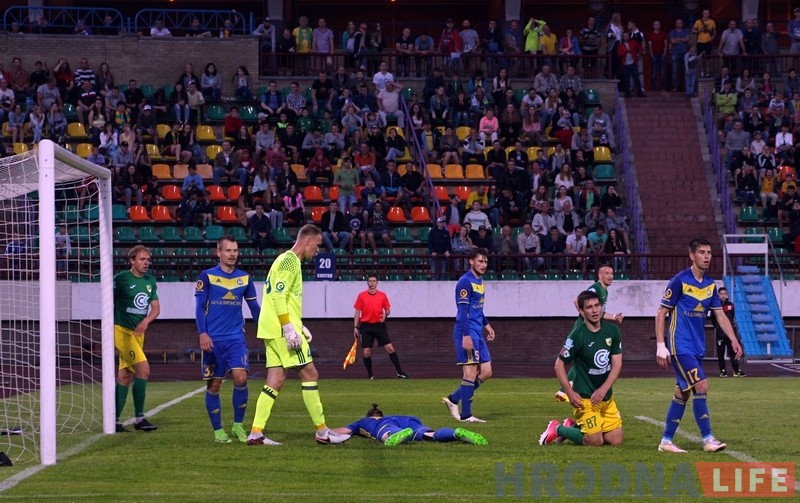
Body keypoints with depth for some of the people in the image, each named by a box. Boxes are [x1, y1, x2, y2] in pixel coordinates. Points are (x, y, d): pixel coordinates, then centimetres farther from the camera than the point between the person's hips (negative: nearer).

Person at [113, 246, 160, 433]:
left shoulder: (150, 281, 11)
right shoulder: (121, 279, -8)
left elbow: (156, 308, 9)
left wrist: (146, 321, -11)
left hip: (138, 333, 7)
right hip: (122, 331, -7)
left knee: (125, 377, 7)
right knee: (143, 369, -17)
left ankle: (115, 420, 12)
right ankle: (139, 418, -11)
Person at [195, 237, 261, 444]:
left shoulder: (245, 278, 8)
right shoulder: (207, 277, -1)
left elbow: (254, 307, 15)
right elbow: (199, 307, -3)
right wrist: (202, 334, -13)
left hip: (236, 338, 2)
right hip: (213, 340, -2)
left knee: (240, 378, -14)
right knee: (214, 384, 2)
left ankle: (238, 425, 2)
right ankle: (218, 430, 13)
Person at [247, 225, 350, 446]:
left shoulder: (287, 260, 20)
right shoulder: (289, 261, -11)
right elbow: (278, 296, -20)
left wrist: (299, 327, 21)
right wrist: (289, 328, -23)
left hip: (273, 331, 10)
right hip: (282, 330, -10)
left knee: (276, 381, 6)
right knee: (309, 374, -4)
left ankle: (256, 433, 1)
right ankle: (322, 432, 1)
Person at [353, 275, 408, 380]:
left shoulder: (382, 295, 4)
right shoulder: (361, 296, 2)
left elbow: (387, 309, 12)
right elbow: (357, 312, 5)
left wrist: (385, 315, -12)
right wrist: (355, 327, 0)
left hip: (379, 325, 0)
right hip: (366, 326, 0)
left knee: (390, 348, -7)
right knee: (366, 352, -3)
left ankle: (400, 372, -1)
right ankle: (370, 375, 15)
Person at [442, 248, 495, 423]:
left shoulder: (479, 281, 17)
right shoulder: (466, 282, -12)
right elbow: (463, 311, -18)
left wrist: (487, 325, 24)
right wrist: (466, 336, -23)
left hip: (477, 333, 9)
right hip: (467, 332, -9)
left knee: (486, 372, 7)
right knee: (471, 373, -9)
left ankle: (453, 399, 15)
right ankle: (465, 415, -4)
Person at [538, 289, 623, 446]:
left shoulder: (612, 331, 0)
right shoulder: (577, 336, -16)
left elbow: (617, 364, 0)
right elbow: (559, 364, -9)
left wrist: (604, 389, -13)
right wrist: (570, 393, -17)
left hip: (606, 397, 6)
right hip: (585, 398, -6)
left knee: (616, 440, 3)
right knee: (595, 441, -12)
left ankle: (573, 426, 22)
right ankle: (558, 429, 12)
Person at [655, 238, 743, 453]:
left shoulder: (710, 284, 9)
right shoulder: (680, 280, -11)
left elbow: (720, 315, 10)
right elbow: (661, 313, -8)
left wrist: (733, 339, -4)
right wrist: (660, 346, -13)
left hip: (697, 347, 7)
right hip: (680, 345, -7)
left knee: (683, 394, 10)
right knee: (701, 387, -15)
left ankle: (666, 441, 17)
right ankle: (707, 439, -11)